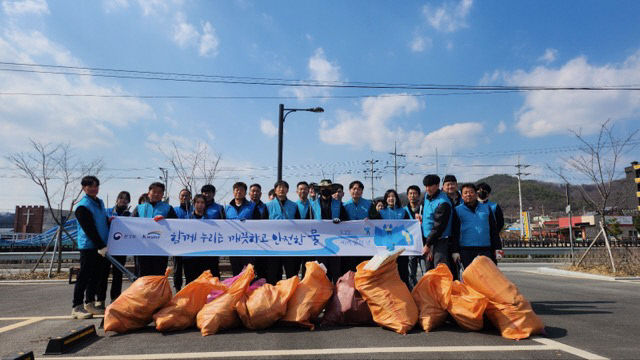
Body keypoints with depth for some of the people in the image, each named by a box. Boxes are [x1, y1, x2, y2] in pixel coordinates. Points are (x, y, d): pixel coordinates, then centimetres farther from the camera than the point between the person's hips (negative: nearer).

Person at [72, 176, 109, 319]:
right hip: (88, 246, -8)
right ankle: (77, 307, 5)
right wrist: (101, 246, -19)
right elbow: (89, 229, -17)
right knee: (84, 276, -3)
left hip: (100, 246, 8)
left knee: (96, 276, 13)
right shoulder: (82, 206, -11)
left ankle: (89, 304, 24)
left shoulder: (100, 202, 15)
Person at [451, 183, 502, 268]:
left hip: (485, 250, 2)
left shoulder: (486, 208, 14)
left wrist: (497, 248, 9)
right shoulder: (458, 210, 5)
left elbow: (494, 229, 15)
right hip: (466, 251, -2)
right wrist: (455, 251, -5)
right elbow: (454, 232, 2)